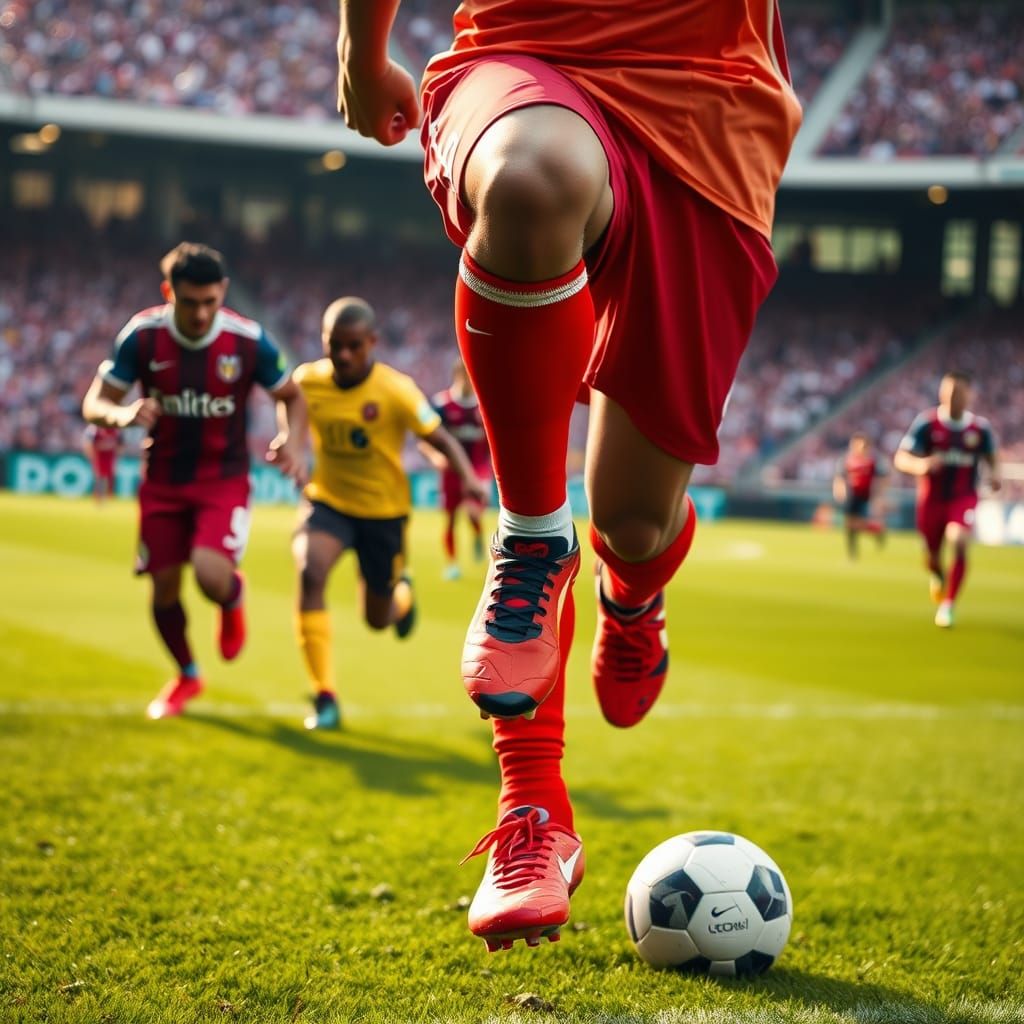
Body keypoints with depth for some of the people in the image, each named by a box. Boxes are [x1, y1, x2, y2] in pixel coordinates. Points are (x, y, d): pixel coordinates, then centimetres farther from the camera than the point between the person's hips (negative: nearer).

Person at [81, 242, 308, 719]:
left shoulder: (249, 341, -16)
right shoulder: (141, 336, -14)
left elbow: (291, 397, 1)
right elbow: (94, 403, -8)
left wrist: (291, 442, -19)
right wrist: (122, 415, -32)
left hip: (224, 480, -2)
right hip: (163, 480, 2)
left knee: (212, 576, -23)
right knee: (164, 586, 5)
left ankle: (233, 598, 18)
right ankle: (186, 676, 34)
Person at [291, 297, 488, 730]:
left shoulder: (395, 390, -20)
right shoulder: (307, 381, -10)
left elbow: (440, 438, -16)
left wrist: (469, 479, -33)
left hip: (383, 511, -1)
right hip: (327, 502, 1)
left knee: (377, 618, 12)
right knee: (310, 571, -29)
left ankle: (402, 594, 55)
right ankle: (324, 697, -22)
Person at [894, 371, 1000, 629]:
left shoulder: (980, 427, -3)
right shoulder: (927, 423, -9)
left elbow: (992, 457, 14)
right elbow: (900, 458, -13)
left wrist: (994, 475, -9)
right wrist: (919, 465, -35)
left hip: (963, 498, 0)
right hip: (932, 498, 0)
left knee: (959, 542, -26)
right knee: (932, 557, 10)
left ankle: (948, 606, -15)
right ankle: (938, 576, 50)